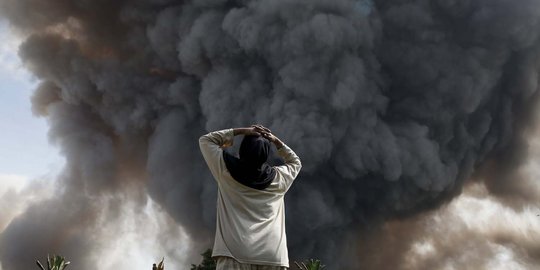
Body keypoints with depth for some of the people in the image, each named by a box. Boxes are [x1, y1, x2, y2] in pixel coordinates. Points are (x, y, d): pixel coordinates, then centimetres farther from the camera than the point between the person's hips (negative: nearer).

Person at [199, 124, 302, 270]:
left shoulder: (227, 170, 8)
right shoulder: (278, 178, 14)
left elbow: (205, 140, 21)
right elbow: (295, 162, 36)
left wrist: (241, 131, 17)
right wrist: (277, 141, 25)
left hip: (234, 254, -2)